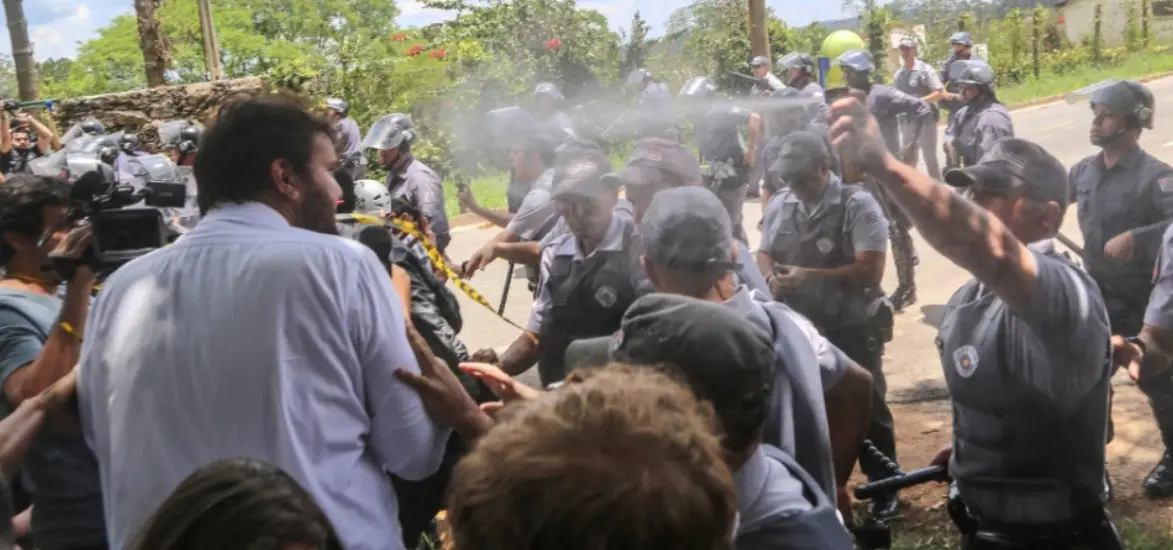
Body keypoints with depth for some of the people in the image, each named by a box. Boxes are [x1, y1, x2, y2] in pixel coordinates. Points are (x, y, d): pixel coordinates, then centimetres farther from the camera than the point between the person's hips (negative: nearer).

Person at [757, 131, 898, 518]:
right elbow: (764, 253, 11)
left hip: (853, 330, -5)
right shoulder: (779, 205, 4)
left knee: (867, 409, 11)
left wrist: (809, 276, -25)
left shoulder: (858, 205, -16)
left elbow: (870, 271, -21)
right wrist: (771, 278, -13)